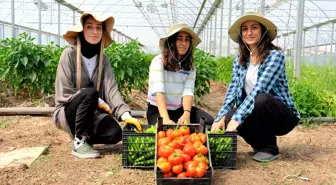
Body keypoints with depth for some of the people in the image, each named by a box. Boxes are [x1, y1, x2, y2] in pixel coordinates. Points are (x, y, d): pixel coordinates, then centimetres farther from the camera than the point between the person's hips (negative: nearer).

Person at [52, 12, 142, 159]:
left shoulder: (103, 59, 0)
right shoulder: (69, 54, -12)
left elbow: (111, 89, -13)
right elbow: (64, 92, -16)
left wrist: (125, 114, -29)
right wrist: (97, 101, -18)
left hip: (91, 112, 4)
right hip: (67, 112, -4)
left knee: (115, 133, -23)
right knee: (90, 93, -33)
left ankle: (84, 136, 7)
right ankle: (79, 142, -19)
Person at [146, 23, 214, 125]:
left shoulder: (190, 65, 0)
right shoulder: (159, 61, -14)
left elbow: (188, 91, -13)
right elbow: (158, 91, -26)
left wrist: (186, 113, -33)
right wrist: (165, 118, -41)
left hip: (180, 109, 4)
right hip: (157, 110, -4)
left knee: (209, 121, -17)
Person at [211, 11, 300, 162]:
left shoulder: (275, 55, -17)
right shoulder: (239, 60, 3)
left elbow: (259, 89, -29)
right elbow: (232, 91, -5)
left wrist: (237, 118, -36)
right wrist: (220, 118, -20)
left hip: (282, 115, -4)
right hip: (257, 113, 4)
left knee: (260, 99, -35)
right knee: (229, 118, -26)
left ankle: (270, 148, -10)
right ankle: (260, 143, 4)